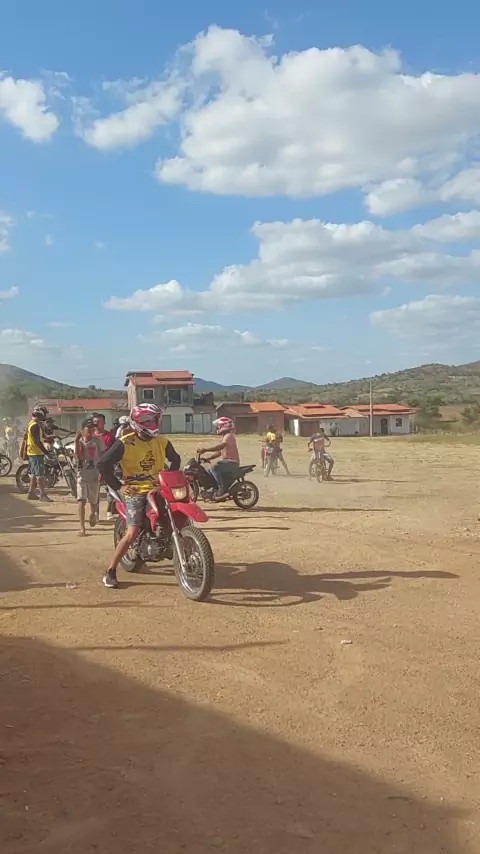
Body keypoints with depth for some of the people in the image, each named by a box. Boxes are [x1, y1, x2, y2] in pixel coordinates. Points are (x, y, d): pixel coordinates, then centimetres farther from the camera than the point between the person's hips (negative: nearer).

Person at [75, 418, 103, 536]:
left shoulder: (97, 441, -3)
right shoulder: (79, 441, 0)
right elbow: (78, 456, -16)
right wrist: (76, 441, -19)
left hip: (94, 474, 0)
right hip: (82, 475, 0)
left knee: (93, 500, 13)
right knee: (81, 501, -11)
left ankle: (93, 514, 48)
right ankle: (82, 528, -9)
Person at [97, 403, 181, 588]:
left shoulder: (162, 442, 5)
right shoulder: (125, 443, -11)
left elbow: (175, 459, 23)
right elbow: (103, 464, -13)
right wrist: (118, 486, -15)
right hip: (136, 491, -5)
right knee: (132, 533, -15)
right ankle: (110, 572, -2)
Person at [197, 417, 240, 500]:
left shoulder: (229, 436, -12)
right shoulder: (225, 437, 21)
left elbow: (220, 446, -30)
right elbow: (220, 452, 22)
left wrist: (205, 450, -36)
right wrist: (208, 458, 12)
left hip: (231, 462, -11)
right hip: (226, 461, 11)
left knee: (215, 468, -32)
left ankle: (222, 489, -30)